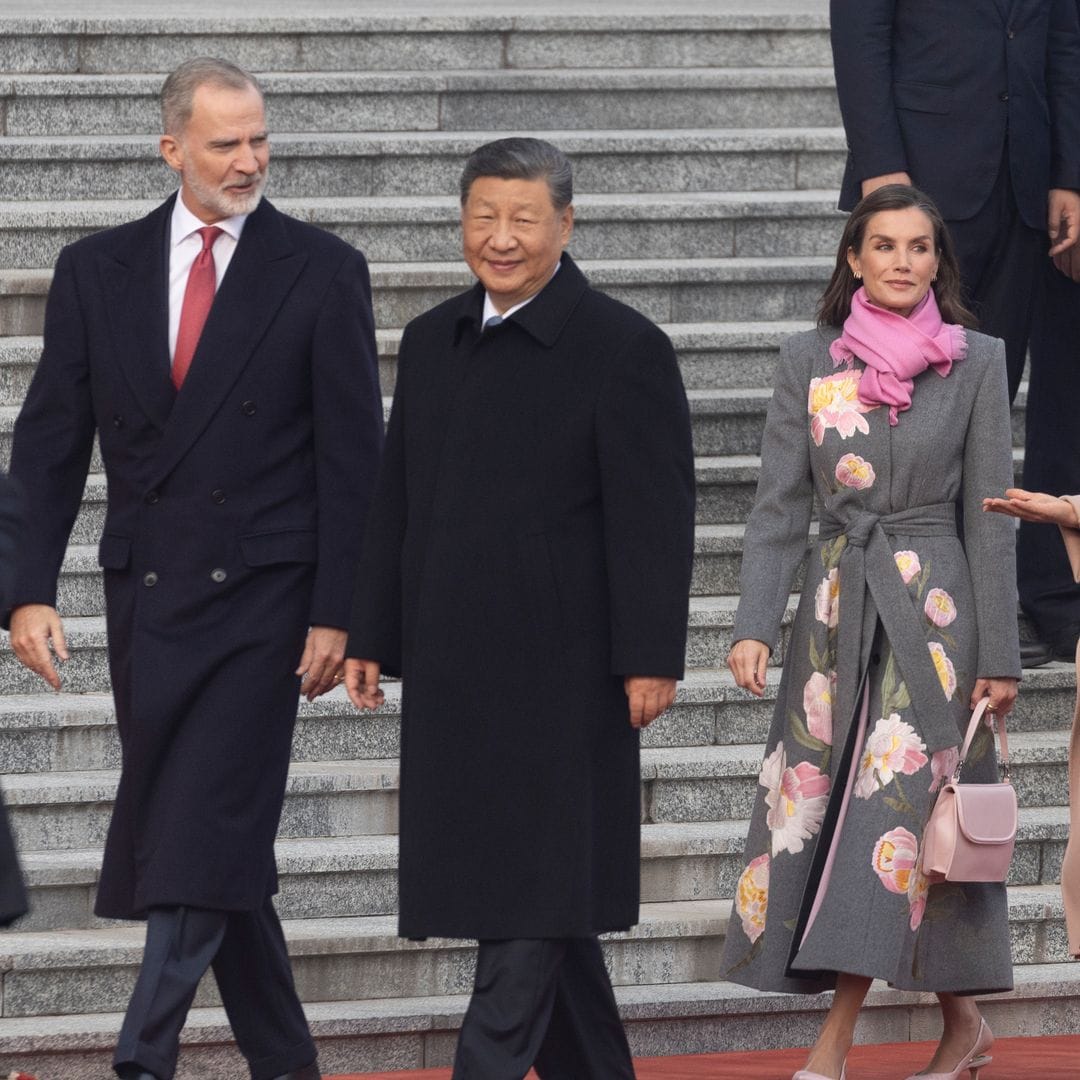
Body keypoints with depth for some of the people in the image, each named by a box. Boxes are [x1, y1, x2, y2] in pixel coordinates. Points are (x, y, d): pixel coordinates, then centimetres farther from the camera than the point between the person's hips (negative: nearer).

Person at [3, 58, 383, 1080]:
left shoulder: (321, 271, 0)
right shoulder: (96, 270, 7)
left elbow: (352, 454, -1)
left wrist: (336, 612, -7)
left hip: (259, 593, -4)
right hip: (144, 593, 4)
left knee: (204, 838, -12)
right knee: (207, 839, 9)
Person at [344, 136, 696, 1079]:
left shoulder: (622, 348, -6)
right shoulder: (433, 342, 12)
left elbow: (656, 518, -9)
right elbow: (397, 501, 16)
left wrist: (650, 657, -14)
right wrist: (371, 638, 12)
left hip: (561, 668, -7)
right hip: (453, 667, 7)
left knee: (534, 884, -7)